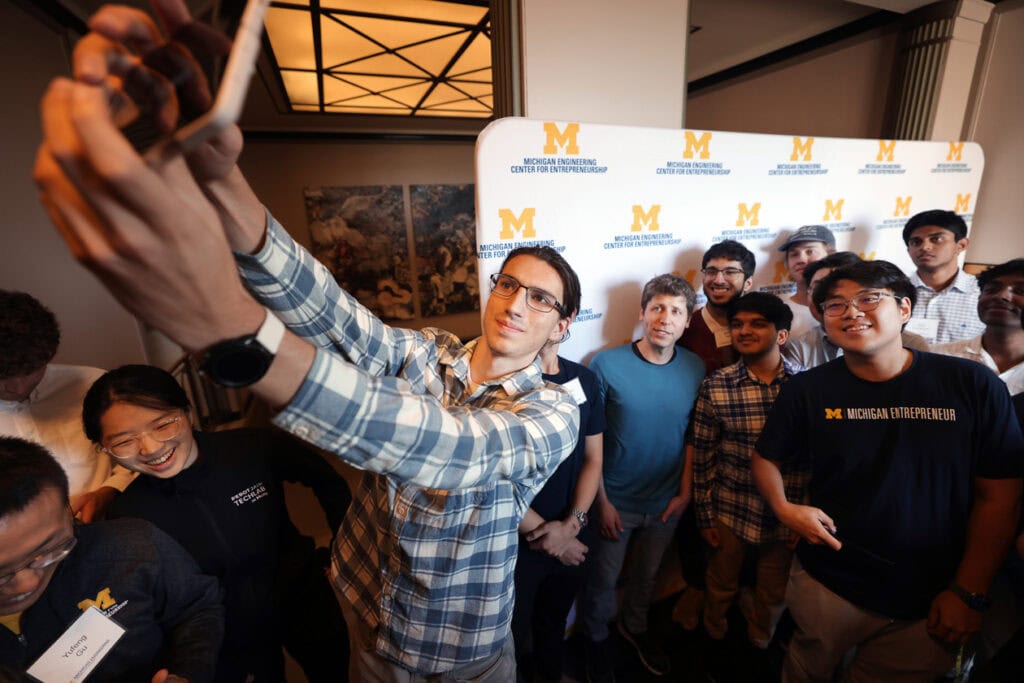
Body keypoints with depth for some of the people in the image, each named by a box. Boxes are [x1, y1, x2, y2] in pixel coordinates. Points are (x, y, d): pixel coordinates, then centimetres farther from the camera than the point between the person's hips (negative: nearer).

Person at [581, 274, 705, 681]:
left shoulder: (696, 369, -9)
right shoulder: (606, 365, -20)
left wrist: (685, 491, 0)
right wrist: (602, 501, -12)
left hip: (666, 501, 3)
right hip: (616, 501, -3)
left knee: (648, 574, 27)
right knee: (603, 580, 19)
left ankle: (634, 628, 56)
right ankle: (595, 640, 48)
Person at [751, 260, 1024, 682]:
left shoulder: (973, 386, -11)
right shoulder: (806, 390, -11)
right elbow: (766, 459, 0)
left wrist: (969, 592, -7)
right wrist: (783, 508, -17)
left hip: (932, 599, 0)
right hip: (827, 584, 0)